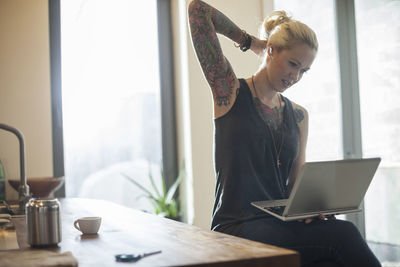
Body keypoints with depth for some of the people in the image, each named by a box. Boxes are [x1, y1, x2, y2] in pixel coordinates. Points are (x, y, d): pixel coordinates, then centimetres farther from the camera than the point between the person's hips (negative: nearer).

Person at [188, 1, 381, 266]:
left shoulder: (299, 115, 16)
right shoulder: (231, 91, 1)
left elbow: (296, 182, 17)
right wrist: (250, 41, 6)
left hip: (283, 224, 5)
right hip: (238, 228, -5)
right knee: (342, 234, -27)